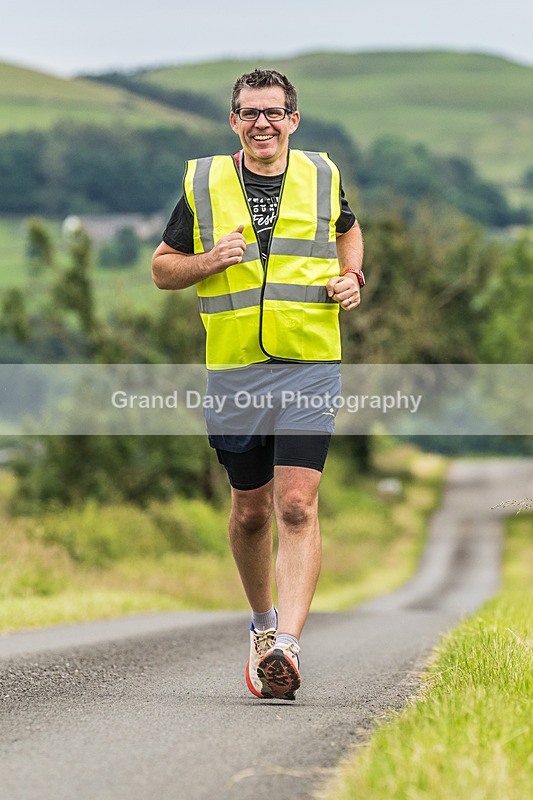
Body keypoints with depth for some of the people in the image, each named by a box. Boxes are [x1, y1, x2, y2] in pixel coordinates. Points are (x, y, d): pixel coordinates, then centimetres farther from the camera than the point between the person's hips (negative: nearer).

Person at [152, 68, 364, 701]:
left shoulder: (321, 177, 5)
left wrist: (351, 278, 6)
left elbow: (347, 229, 26)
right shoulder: (203, 185, 3)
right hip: (233, 369, 1)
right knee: (250, 510, 12)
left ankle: (285, 646, -22)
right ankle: (263, 623, 36)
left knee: (296, 506, -15)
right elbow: (162, 268, 9)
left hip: (309, 365, -1)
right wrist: (208, 262, -11)